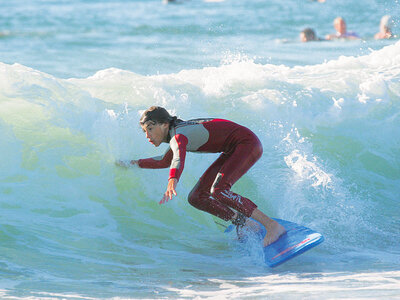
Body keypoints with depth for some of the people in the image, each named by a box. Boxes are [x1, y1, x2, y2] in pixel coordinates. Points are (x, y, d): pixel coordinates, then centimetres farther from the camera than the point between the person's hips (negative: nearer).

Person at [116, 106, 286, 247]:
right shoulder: (178, 132, 9)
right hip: (233, 151, 10)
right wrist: (133, 163, 28)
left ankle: (273, 226, -26)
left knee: (218, 191, -30)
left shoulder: (178, 135, -21)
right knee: (196, 199, 2)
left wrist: (172, 181, -64)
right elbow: (165, 161, 29)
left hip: (248, 143, -10)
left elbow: (178, 157, -45)